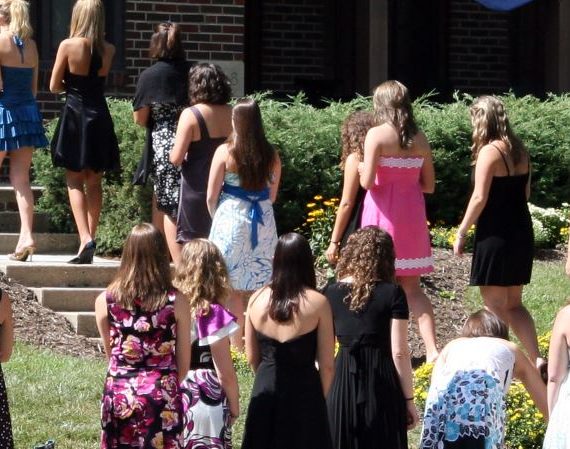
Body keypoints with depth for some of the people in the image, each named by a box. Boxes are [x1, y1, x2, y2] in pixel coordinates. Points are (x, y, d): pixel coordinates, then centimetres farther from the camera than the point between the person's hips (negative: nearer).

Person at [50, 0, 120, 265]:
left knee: (74, 181, -1)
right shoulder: (108, 50, 0)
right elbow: (100, 79, 8)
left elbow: (54, 86, -2)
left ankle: (85, 238, -17)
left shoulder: (68, 46, -10)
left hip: (74, 115, -4)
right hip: (99, 118, 4)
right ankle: (90, 238, 14)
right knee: (94, 182, 12)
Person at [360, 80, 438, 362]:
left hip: (383, 213, -4)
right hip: (411, 216, 4)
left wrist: (361, 169, 6)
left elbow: (367, 182, -15)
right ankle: (432, 350, 1)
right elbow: (429, 185, 7)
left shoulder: (377, 135, -10)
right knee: (412, 288, 10)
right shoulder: (419, 138, 4)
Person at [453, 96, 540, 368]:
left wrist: (461, 232, -10)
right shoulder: (519, 150, 9)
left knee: (494, 304, 1)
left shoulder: (490, 151, -14)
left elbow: (480, 197, -17)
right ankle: (536, 359, 6)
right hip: (522, 231, 8)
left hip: (496, 233, -8)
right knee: (514, 303, 15)